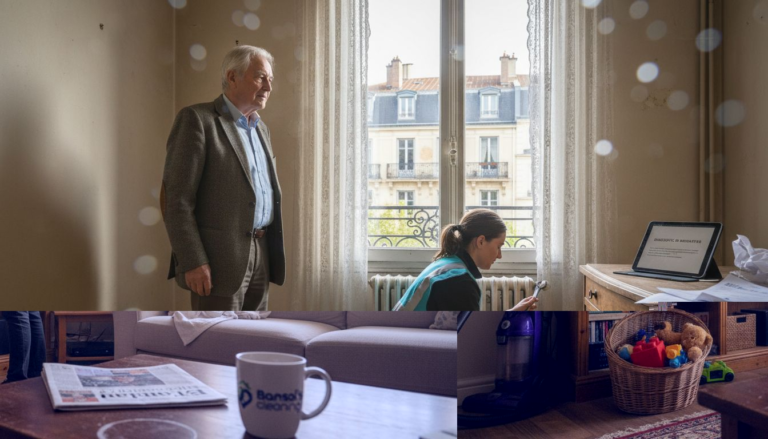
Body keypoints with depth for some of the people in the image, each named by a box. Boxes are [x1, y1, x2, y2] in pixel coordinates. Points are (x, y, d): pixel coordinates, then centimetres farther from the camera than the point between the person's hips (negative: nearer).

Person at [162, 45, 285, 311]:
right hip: (220, 259, -7)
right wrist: (193, 262, -18)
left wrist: (273, 255, 16)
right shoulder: (197, 119, -6)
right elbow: (177, 199, -12)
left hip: (262, 258, 7)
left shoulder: (261, 128, 18)